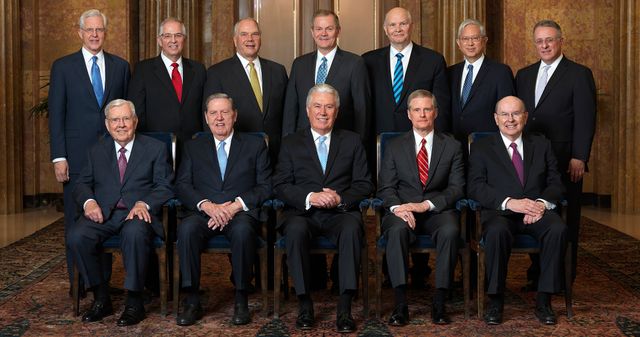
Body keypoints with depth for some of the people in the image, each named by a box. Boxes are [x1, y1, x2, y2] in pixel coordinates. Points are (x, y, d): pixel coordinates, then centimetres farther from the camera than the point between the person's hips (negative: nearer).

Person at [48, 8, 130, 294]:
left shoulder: (120, 66, 10)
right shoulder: (63, 66, 4)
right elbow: (56, 115, 1)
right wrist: (58, 157, -6)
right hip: (77, 154, -1)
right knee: (76, 219, 4)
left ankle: (103, 279, 14)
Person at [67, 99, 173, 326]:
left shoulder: (155, 149, 10)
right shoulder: (97, 151, 20)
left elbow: (165, 187, 2)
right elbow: (82, 184, 15)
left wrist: (144, 203, -17)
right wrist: (89, 202, -9)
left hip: (138, 213, -3)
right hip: (102, 213, 3)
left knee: (134, 234, -38)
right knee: (77, 237, -27)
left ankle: (134, 302, -23)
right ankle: (101, 298, -9)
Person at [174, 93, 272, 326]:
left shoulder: (255, 145, 15)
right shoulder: (193, 147, 20)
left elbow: (265, 186, 4)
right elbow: (182, 186, 8)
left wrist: (235, 205, -12)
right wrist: (207, 205, -12)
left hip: (241, 212, -1)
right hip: (203, 212, 2)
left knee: (243, 230, -37)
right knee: (186, 229, -33)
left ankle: (241, 300, -22)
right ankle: (192, 301, -24)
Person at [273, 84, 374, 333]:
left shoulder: (352, 141, 15)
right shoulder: (291, 143, 14)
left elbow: (365, 184, 8)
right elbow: (280, 186, 4)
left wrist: (341, 199, -12)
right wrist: (309, 197, -14)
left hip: (341, 213, 0)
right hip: (302, 213, 0)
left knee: (352, 228, -34)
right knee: (295, 229, -34)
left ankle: (345, 308, -31)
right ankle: (304, 304, -23)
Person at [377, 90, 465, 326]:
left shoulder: (452, 146, 11)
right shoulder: (395, 147, 12)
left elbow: (456, 187, 2)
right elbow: (385, 187, 5)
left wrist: (427, 204, -15)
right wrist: (397, 207, -18)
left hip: (437, 210, 0)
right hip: (403, 209, 0)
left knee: (450, 231, -34)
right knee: (397, 230, -34)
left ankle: (439, 303, -26)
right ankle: (400, 304, -31)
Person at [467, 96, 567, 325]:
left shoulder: (541, 145, 19)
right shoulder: (481, 148, 10)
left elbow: (555, 183, 11)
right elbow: (475, 187, -3)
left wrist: (542, 203, -12)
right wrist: (509, 202, -17)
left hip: (536, 211, 2)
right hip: (499, 212, -2)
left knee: (558, 229, -30)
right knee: (497, 232, -36)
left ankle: (543, 300, -18)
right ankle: (495, 301, -21)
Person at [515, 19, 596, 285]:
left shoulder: (579, 74, -1)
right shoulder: (524, 75, 15)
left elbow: (585, 120, -7)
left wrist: (579, 158, -14)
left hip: (564, 161, -4)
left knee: (564, 220, 3)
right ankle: (538, 272, 16)